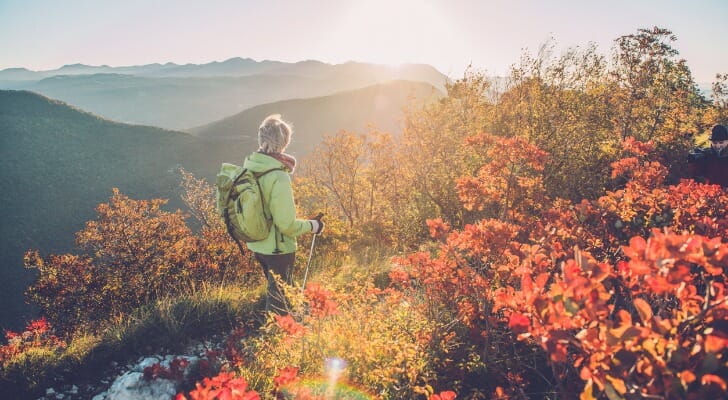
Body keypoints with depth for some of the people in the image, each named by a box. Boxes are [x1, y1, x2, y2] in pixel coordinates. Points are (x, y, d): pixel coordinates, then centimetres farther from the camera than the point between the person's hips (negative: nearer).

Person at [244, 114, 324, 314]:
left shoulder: (249, 166, -3)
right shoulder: (279, 178, -27)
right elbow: (287, 224, -25)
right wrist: (311, 226, -6)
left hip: (257, 245, 8)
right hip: (278, 249, -8)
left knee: (277, 290, 28)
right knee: (278, 298, 13)